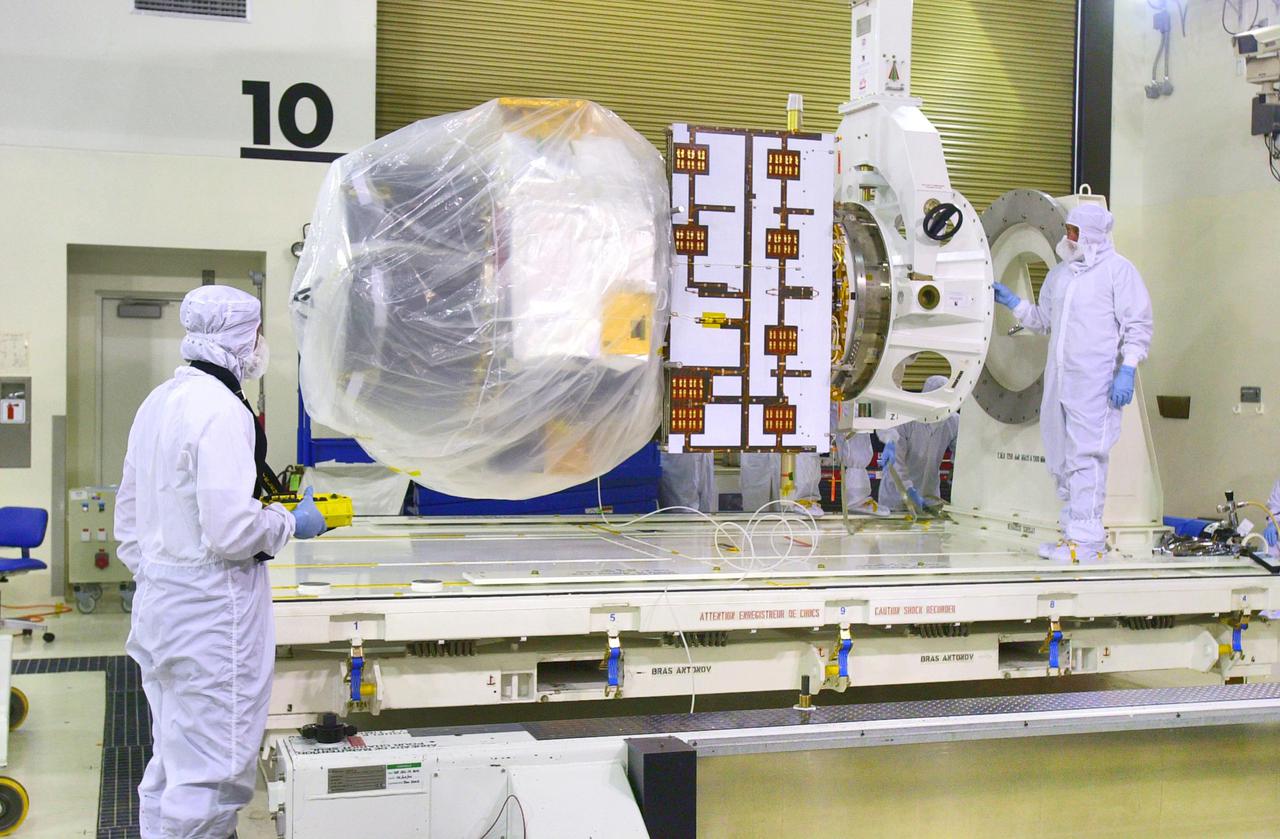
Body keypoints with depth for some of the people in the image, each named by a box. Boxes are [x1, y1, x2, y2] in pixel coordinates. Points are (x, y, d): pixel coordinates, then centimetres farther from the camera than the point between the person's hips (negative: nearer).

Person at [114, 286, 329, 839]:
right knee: (212, 773, -3)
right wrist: (292, 524, -7)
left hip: (158, 600, 10)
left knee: (171, 761, 20)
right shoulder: (223, 410, -18)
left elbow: (128, 515, 17)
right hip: (213, 605, -10)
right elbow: (231, 531, -24)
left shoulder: (158, 402, 11)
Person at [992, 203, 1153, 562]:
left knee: (1086, 455, -11)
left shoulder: (1118, 269, -1)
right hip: (1059, 381, 8)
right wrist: (1011, 302, 15)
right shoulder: (1059, 274, 19)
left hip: (1096, 382, -8)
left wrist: (1127, 370, -13)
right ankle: (1074, 531, 19)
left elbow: (1138, 325, -4)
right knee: (1061, 458, 10)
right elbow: (1044, 320, 27)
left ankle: (1087, 539, -10)